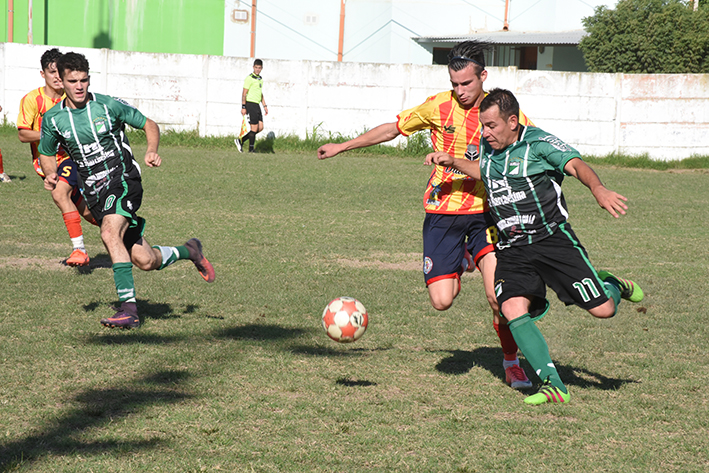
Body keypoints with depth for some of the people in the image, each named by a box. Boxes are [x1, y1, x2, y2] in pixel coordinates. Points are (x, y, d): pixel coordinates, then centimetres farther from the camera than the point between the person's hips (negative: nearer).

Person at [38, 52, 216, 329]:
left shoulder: (108, 106, -6)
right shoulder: (53, 119, 2)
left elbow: (149, 125, 5)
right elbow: (46, 154, 18)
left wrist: (152, 151, -14)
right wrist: (50, 176, -4)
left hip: (123, 181, -4)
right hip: (94, 194, 4)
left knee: (110, 233, -32)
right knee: (144, 261, 0)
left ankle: (128, 307, -28)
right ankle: (188, 251, 32)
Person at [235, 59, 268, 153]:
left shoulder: (260, 79, 16)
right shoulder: (249, 78, -10)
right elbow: (244, 93, -12)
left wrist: (265, 106, 20)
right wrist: (243, 107, -17)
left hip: (257, 105, 8)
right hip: (250, 104, -8)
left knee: (260, 127, 3)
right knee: (254, 127, -8)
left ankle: (240, 141, 11)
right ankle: (251, 149, 0)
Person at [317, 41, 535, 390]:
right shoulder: (438, 107, -2)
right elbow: (394, 128, 11)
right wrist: (343, 146, 14)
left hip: (484, 210, -1)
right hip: (442, 211, 1)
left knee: (498, 294, -18)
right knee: (441, 300, -8)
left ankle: (511, 363, 7)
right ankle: (462, 261, 29)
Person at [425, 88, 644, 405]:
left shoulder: (539, 143, -9)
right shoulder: (487, 146, 10)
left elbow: (577, 166, -23)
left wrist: (598, 189, -43)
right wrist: (452, 162, 18)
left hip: (553, 239, -4)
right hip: (512, 250, 5)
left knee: (602, 309, -8)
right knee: (513, 310, -21)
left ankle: (613, 286, 30)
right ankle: (553, 384, -15)